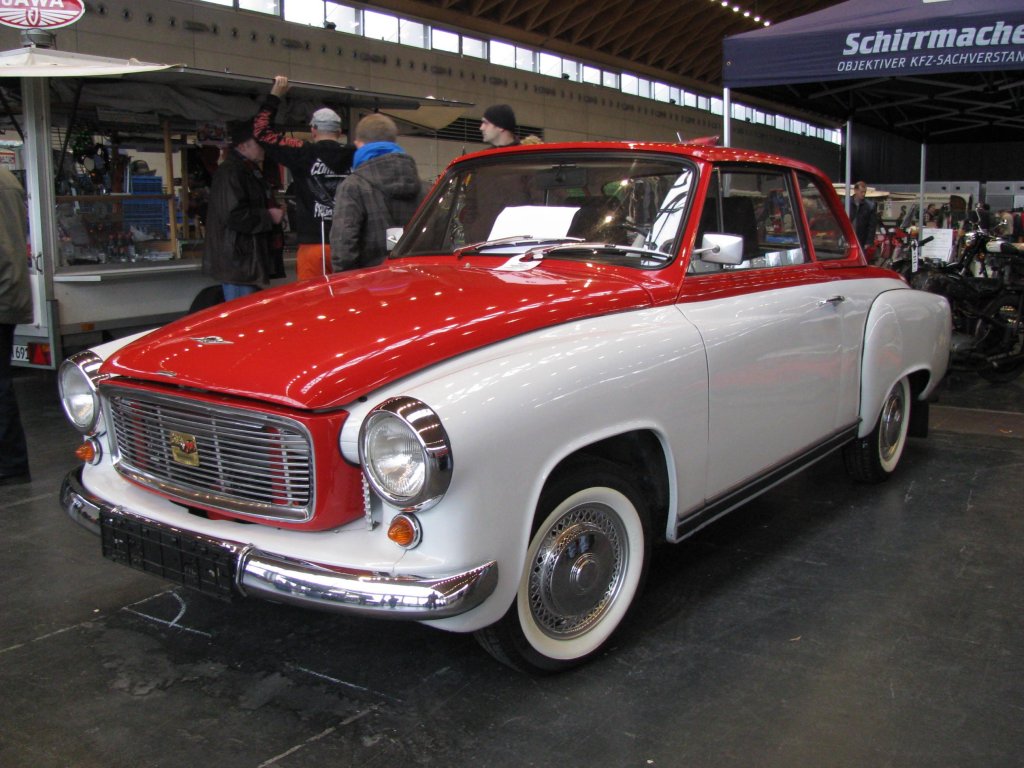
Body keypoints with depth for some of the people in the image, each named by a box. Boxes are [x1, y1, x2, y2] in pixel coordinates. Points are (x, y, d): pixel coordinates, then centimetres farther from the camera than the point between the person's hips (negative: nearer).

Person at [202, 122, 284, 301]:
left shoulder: (251, 171, 18)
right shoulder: (229, 172, -16)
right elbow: (234, 215, -26)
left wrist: (275, 211, 11)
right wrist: (269, 217, -15)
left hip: (251, 259, 11)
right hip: (238, 260, -11)